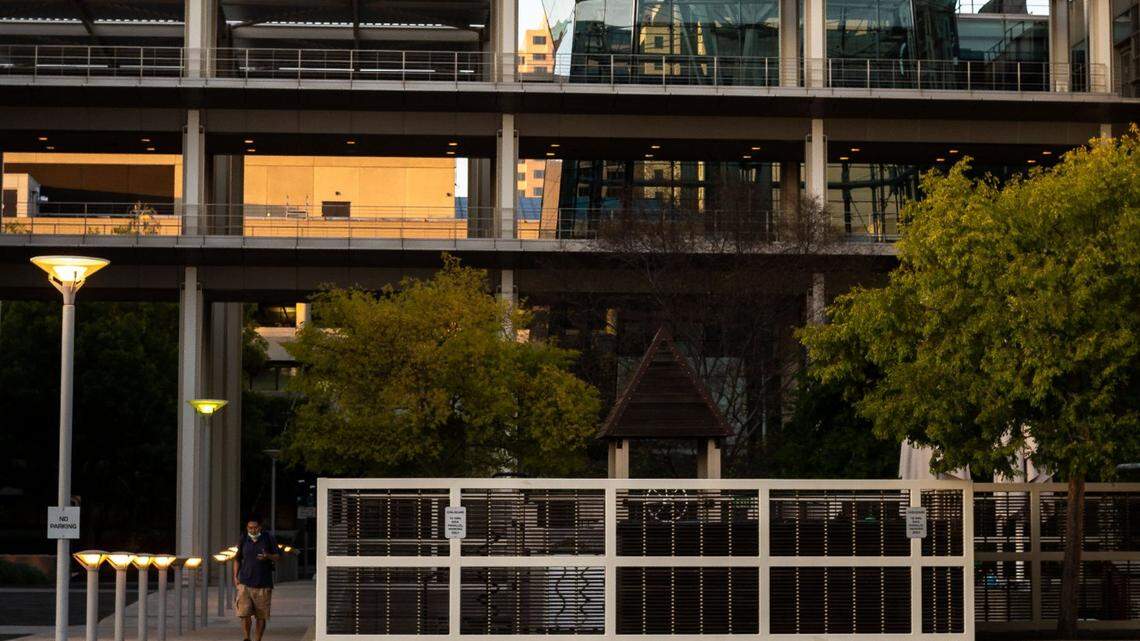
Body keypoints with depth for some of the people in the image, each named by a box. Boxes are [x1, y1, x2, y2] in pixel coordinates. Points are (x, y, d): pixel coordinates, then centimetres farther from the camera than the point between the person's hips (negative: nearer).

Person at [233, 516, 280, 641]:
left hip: (263, 584, 0)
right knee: (244, 613, -12)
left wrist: (268, 556, -16)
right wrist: (235, 576, 5)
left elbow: (278, 556, 6)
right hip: (245, 583, 0)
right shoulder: (244, 540, 5)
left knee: (261, 615, 4)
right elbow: (237, 559, 15)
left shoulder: (268, 538, 0)